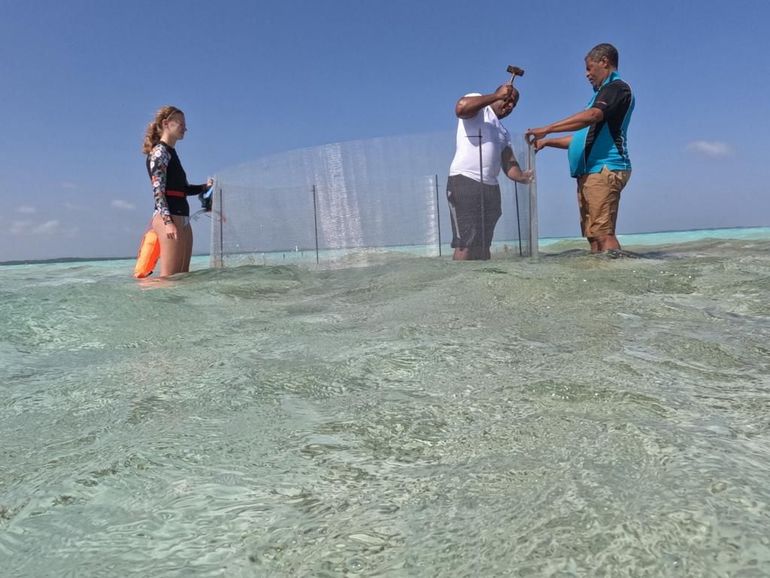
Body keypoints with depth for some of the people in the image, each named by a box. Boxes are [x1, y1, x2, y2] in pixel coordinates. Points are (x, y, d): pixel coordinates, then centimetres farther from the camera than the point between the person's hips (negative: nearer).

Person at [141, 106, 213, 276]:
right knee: (169, 276, -14)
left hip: (182, 219, 10)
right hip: (169, 217, -10)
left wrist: (205, 186, 12)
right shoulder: (159, 151, -4)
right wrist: (168, 221, -23)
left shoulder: (171, 153, 23)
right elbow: (158, 189, -14)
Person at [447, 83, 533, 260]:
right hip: (465, 181, -8)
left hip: (491, 187, 8)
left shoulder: (504, 132, 28)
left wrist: (522, 176, -7)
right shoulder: (477, 103, 8)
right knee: (466, 244, -15)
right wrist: (497, 96, -10)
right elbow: (461, 108, -17)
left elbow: (509, 164, 15)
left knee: (483, 245, 7)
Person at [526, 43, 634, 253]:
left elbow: (591, 116, -21)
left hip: (605, 170, -9)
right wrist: (547, 141, 25)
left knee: (602, 234, -18)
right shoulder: (604, 93, 28)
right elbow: (585, 136, 31)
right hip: (589, 173, 9)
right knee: (593, 235, 4)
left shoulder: (618, 88, -2)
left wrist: (547, 129, -22)